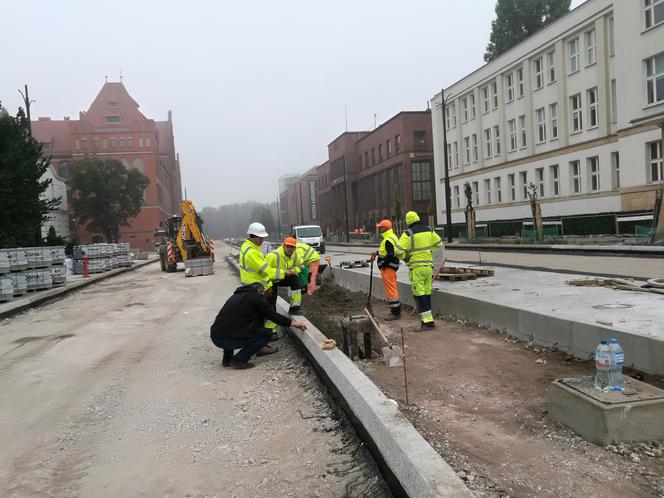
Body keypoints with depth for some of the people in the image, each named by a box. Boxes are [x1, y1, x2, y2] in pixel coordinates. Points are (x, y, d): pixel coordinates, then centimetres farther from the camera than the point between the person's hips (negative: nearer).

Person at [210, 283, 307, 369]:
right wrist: (293, 323, 14)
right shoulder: (256, 296, 0)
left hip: (215, 336, 9)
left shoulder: (237, 295, 22)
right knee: (267, 333, 5)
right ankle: (239, 359, -2)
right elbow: (273, 315, 1)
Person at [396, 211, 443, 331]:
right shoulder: (428, 230, 7)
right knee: (427, 293, 14)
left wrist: (404, 257, 3)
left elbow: (399, 250, -17)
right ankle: (427, 318, 21)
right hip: (428, 265, 6)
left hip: (416, 267, -6)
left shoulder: (408, 234, -11)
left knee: (419, 294, -5)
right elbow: (438, 243, 17)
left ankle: (428, 321, -9)